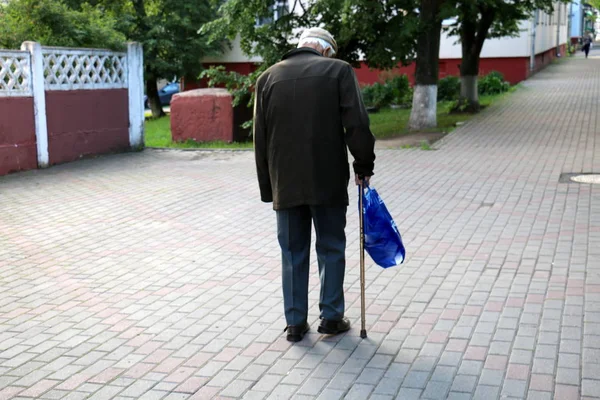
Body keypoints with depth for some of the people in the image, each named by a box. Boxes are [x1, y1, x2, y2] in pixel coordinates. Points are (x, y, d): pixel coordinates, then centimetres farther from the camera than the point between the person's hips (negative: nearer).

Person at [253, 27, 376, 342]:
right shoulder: (338, 70, -1)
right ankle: (331, 317, 17)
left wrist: (268, 187, 13)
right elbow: (357, 124, -8)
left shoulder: (268, 78, 8)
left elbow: (260, 138, 8)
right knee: (331, 250, 11)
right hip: (328, 180, -2)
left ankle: (295, 323, 14)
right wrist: (363, 165, 4)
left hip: (285, 183, 2)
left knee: (292, 253, 10)